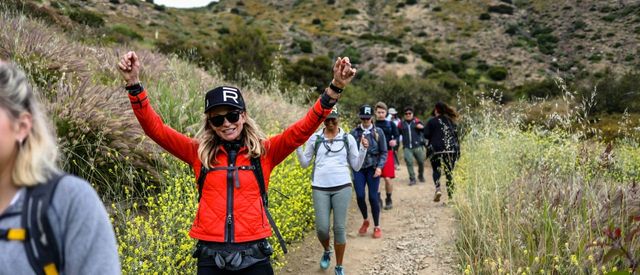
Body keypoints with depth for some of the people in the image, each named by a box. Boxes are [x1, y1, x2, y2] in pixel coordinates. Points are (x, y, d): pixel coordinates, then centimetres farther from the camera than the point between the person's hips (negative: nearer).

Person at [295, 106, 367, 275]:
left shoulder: (348, 138, 5)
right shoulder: (314, 138, 5)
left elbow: (356, 166, 9)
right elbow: (305, 164, 10)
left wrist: (363, 149, -5)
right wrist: (298, 147, -4)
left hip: (342, 187, 0)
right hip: (320, 189, 1)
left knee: (340, 228, 0)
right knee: (322, 228, -2)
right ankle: (326, 251, 33)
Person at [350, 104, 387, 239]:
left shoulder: (378, 132, 0)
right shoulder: (354, 132, 2)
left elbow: (384, 152, 2)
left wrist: (380, 167, -8)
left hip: (373, 168, -1)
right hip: (358, 168, 1)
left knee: (373, 197, -2)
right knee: (360, 196, -4)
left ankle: (377, 227, 15)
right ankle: (365, 220, 24)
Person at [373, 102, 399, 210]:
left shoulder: (390, 124, 6)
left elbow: (397, 136, 6)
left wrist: (394, 141, -15)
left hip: (387, 153, -1)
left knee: (387, 178, -4)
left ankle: (388, 199, 15)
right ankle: (378, 199, 17)